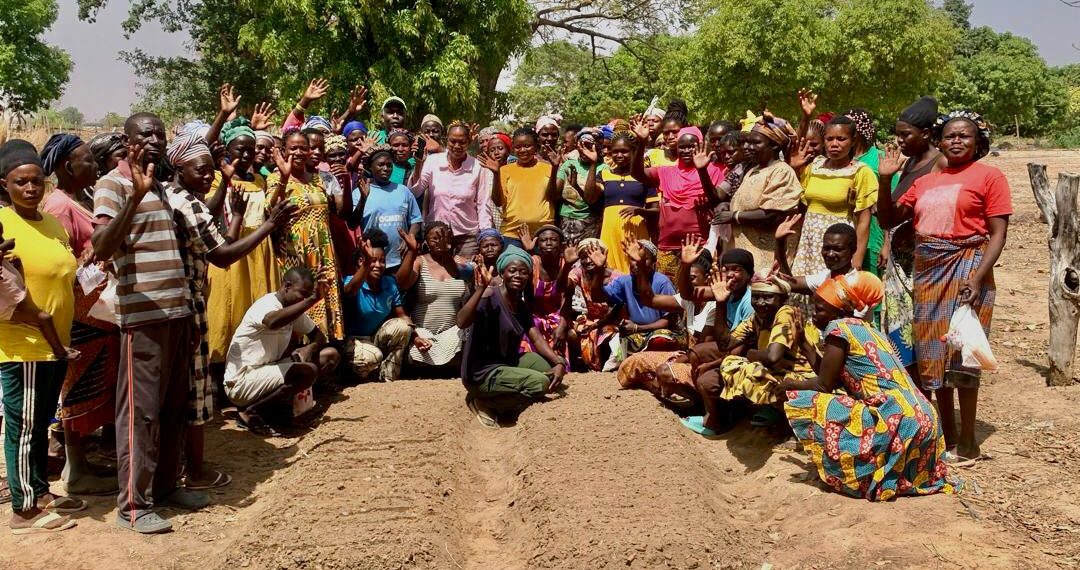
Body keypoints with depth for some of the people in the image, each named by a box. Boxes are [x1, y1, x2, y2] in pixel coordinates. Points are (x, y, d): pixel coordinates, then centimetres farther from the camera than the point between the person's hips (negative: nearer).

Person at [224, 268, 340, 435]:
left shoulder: (294, 308, 8)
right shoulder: (266, 304, -19)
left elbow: (319, 336, 15)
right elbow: (273, 322, -45)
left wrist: (310, 348, -9)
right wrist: (312, 300, -43)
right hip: (241, 382, -9)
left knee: (330, 355, 1)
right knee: (308, 371, -30)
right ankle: (250, 411, -14)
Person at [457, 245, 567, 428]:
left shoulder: (522, 305, 8)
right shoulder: (491, 296, -19)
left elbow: (537, 339, 2)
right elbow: (461, 322, -35)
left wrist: (559, 363, -13)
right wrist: (481, 288, -43)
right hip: (482, 373, -9)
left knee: (551, 367, 3)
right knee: (539, 383, -23)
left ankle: (497, 399, 4)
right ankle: (484, 402, -3)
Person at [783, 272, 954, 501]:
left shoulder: (839, 327, -4)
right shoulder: (866, 329, 20)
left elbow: (824, 385, -3)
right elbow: (837, 382, 23)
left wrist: (793, 385, 14)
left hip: (895, 425, -9)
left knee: (800, 401, -6)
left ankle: (846, 474, 2)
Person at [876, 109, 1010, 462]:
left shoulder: (988, 176, -1)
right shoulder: (925, 182, 15)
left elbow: (998, 234, -7)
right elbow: (888, 220, 15)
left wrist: (978, 278, -18)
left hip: (965, 268, -6)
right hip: (927, 271, 6)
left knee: (961, 351, -7)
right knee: (932, 352, 8)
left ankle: (967, 441, 2)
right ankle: (947, 432, 19)